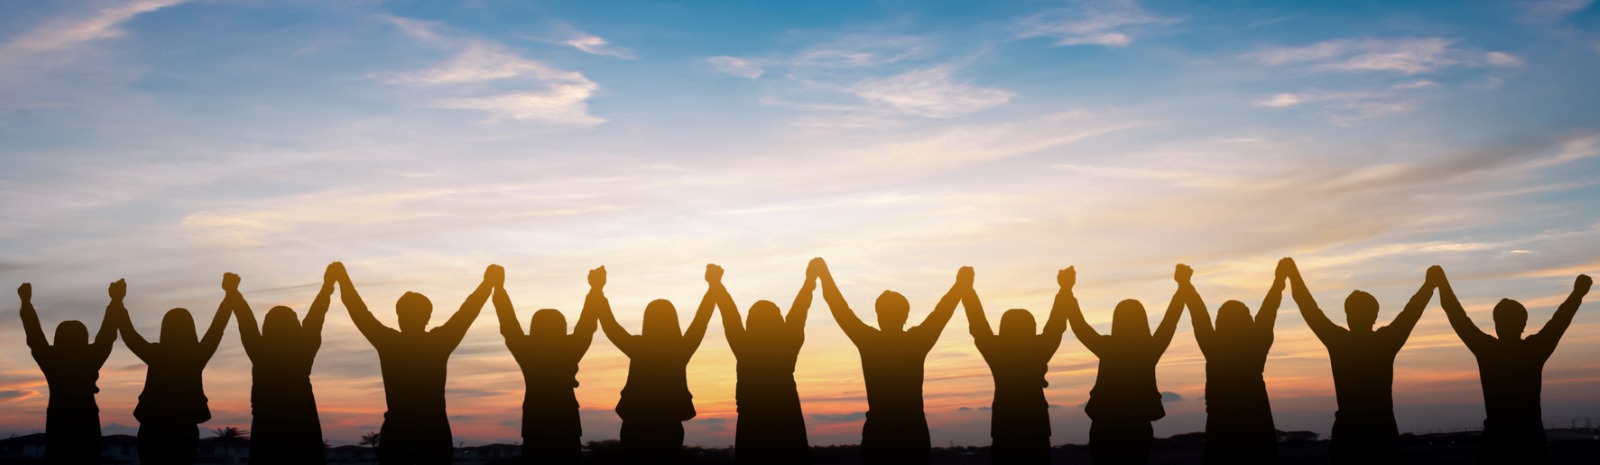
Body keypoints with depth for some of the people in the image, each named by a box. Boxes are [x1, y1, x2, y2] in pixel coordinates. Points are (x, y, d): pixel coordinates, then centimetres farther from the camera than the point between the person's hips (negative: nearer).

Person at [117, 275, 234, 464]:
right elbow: (217, 327, 5)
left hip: (152, 432, -1)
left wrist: (117, 302, 18)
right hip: (184, 432, 1)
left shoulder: (155, 355, -7)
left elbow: (129, 334, 6)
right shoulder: (196, 356, -5)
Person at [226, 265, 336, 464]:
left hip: (266, 432, 1)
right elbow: (315, 317, 5)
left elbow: (246, 321, 8)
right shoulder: (302, 353, -4)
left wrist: (233, 292, 21)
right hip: (302, 430, 0)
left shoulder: (260, 353, -4)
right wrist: (327, 285, 14)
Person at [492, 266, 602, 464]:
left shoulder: (527, 351, -3)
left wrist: (499, 288, 16)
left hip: (535, 430, 1)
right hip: (566, 428, -1)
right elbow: (587, 325, 5)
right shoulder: (569, 351, -5)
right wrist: (596, 289, 14)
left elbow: (508, 324, 7)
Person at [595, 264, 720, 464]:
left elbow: (609, 325, 2)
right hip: (668, 429, 0)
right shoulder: (680, 350, -7)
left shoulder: (637, 348, -9)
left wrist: (597, 290, 11)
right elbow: (701, 319, 2)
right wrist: (714, 285, 11)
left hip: (635, 428, 0)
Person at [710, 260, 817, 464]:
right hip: (787, 426, 1)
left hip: (752, 428, 0)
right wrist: (810, 279, 14)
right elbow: (799, 311, 4)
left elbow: (729, 314, 2)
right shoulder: (787, 347, -6)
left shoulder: (745, 349, -8)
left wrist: (716, 283, 13)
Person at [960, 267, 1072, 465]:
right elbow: (1057, 324, 8)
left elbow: (977, 324, 6)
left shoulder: (996, 352, -4)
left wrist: (967, 289, 16)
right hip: (1035, 432, 0)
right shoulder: (1038, 350, -3)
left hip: (1005, 435, 0)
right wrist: (1066, 288, 19)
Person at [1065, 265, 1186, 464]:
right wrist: (1182, 285, 17)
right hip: (1138, 431, 2)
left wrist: (1067, 289, 8)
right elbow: (1171, 319, 6)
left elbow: (1079, 325, 0)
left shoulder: (1107, 348, -10)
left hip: (1104, 432, -1)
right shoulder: (1150, 350, -6)